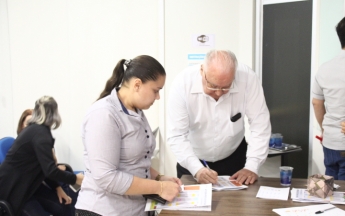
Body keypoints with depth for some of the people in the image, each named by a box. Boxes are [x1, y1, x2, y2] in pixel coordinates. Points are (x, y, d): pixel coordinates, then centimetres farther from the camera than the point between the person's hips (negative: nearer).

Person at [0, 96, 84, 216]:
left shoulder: (34, 129, 8)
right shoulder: (41, 133, -20)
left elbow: (44, 168, 11)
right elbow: (50, 170, -27)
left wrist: (57, 187, 8)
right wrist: (75, 179, -16)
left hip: (15, 183, 9)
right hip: (10, 188, -9)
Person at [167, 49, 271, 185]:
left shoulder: (247, 78, -22)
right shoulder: (183, 83, -24)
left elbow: (260, 126, -16)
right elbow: (176, 136, -22)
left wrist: (252, 167, -21)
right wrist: (197, 169, -32)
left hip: (233, 157, 1)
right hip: (194, 160, 0)